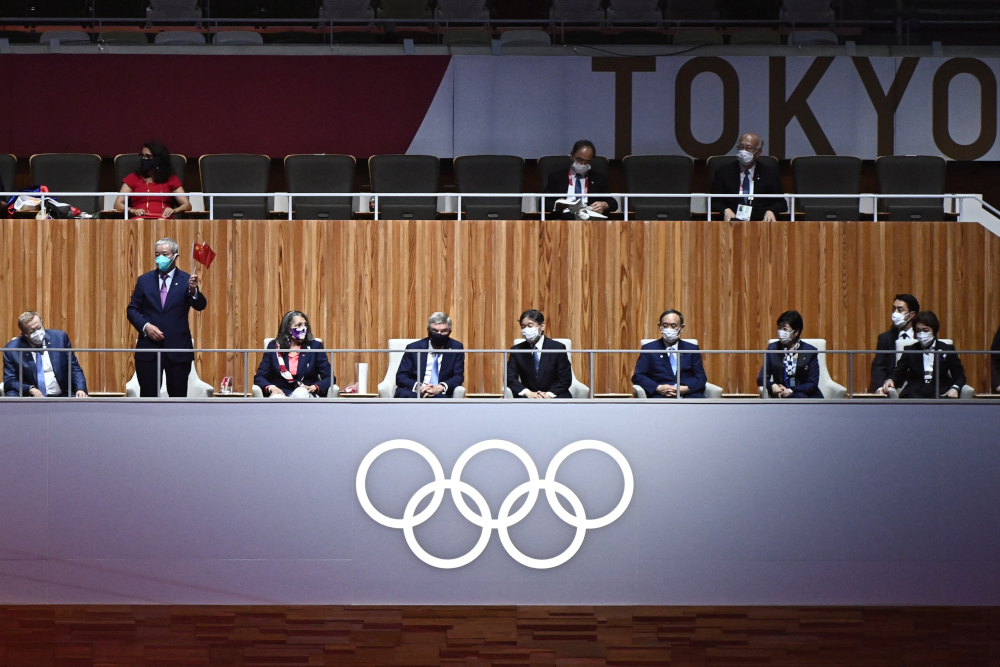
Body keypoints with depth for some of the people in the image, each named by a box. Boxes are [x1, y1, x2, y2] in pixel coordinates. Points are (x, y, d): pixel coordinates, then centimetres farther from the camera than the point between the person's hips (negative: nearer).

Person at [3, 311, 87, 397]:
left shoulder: (60, 337, 6)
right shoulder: (11, 349, 2)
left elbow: (74, 369, 9)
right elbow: (9, 381, 0)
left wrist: (80, 389, -11)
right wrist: (30, 389, -19)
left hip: (61, 396, 0)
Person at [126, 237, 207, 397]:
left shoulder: (186, 280, 0)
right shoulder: (144, 280, 7)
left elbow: (200, 306, -12)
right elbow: (132, 309, 8)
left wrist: (194, 291, -33)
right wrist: (145, 326, -11)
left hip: (178, 348, -2)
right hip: (148, 347, 2)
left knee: (178, 395, 4)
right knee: (147, 396, 4)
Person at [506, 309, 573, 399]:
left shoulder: (558, 348, 3)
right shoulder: (516, 350, 9)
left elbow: (565, 379, 0)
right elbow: (510, 378, 1)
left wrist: (549, 394, -17)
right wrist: (528, 393, -17)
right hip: (528, 398, 2)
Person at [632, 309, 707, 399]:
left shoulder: (692, 349, 19)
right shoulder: (649, 349, 15)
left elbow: (701, 378, 12)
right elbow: (638, 376, 6)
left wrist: (685, 389, -9)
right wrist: (658, 388, -11)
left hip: (688, 395, 1)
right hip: (661, 396, -1)